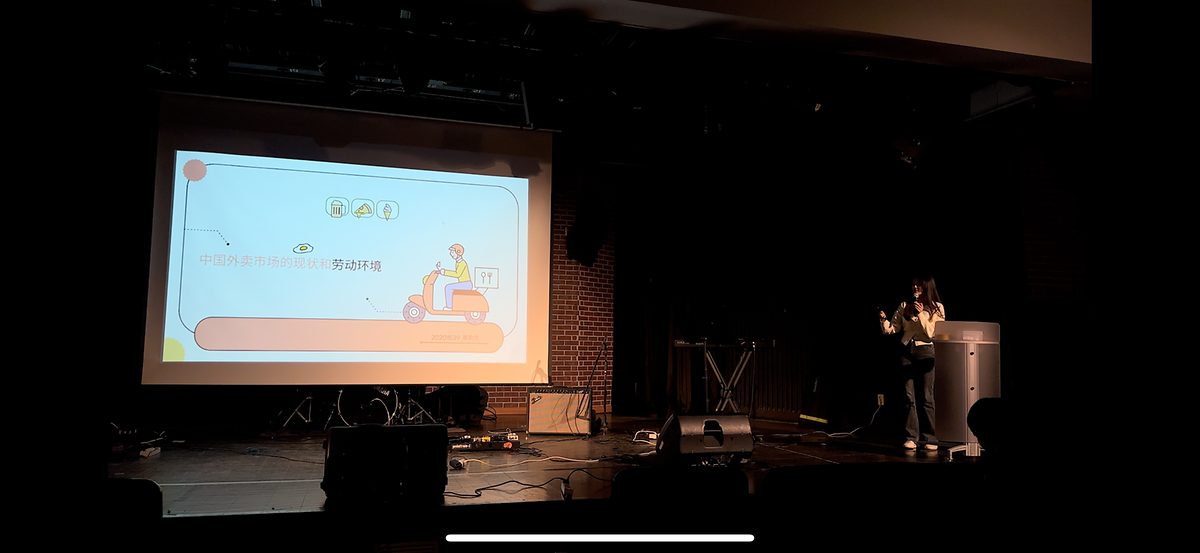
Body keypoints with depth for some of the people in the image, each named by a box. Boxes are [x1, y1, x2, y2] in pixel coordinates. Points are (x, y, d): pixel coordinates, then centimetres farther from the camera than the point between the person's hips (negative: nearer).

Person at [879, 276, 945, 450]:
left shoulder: (937, 308, 2)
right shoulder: (904, 306, 10)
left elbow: (932, 332, -7)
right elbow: (892, 328, 6)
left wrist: (921, 314, -15)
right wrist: (884, 320, -13)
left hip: (925, 352, -3)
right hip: (907, 351, 3)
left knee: (926, 397, -1)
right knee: (910, 396, 2)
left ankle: (931, 439, 6)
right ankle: (911, 437, 5)